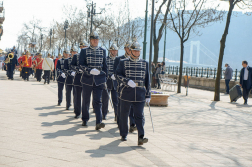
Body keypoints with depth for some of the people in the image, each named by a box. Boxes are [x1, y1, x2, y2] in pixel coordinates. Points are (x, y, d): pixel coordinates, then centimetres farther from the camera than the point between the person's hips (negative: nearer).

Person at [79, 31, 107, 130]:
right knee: (85, 100, 10)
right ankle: (85, 120, 26)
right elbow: (81, 65, -4)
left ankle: (99, 122, -14)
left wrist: (105, 77, 9)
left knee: (98, 101, -7)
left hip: (99, 80, 0)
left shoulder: (103, 51, 9)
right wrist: (90, 71, -20)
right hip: (87, 79, 0)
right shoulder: (84, 51, 3)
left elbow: (104, 65, 13)